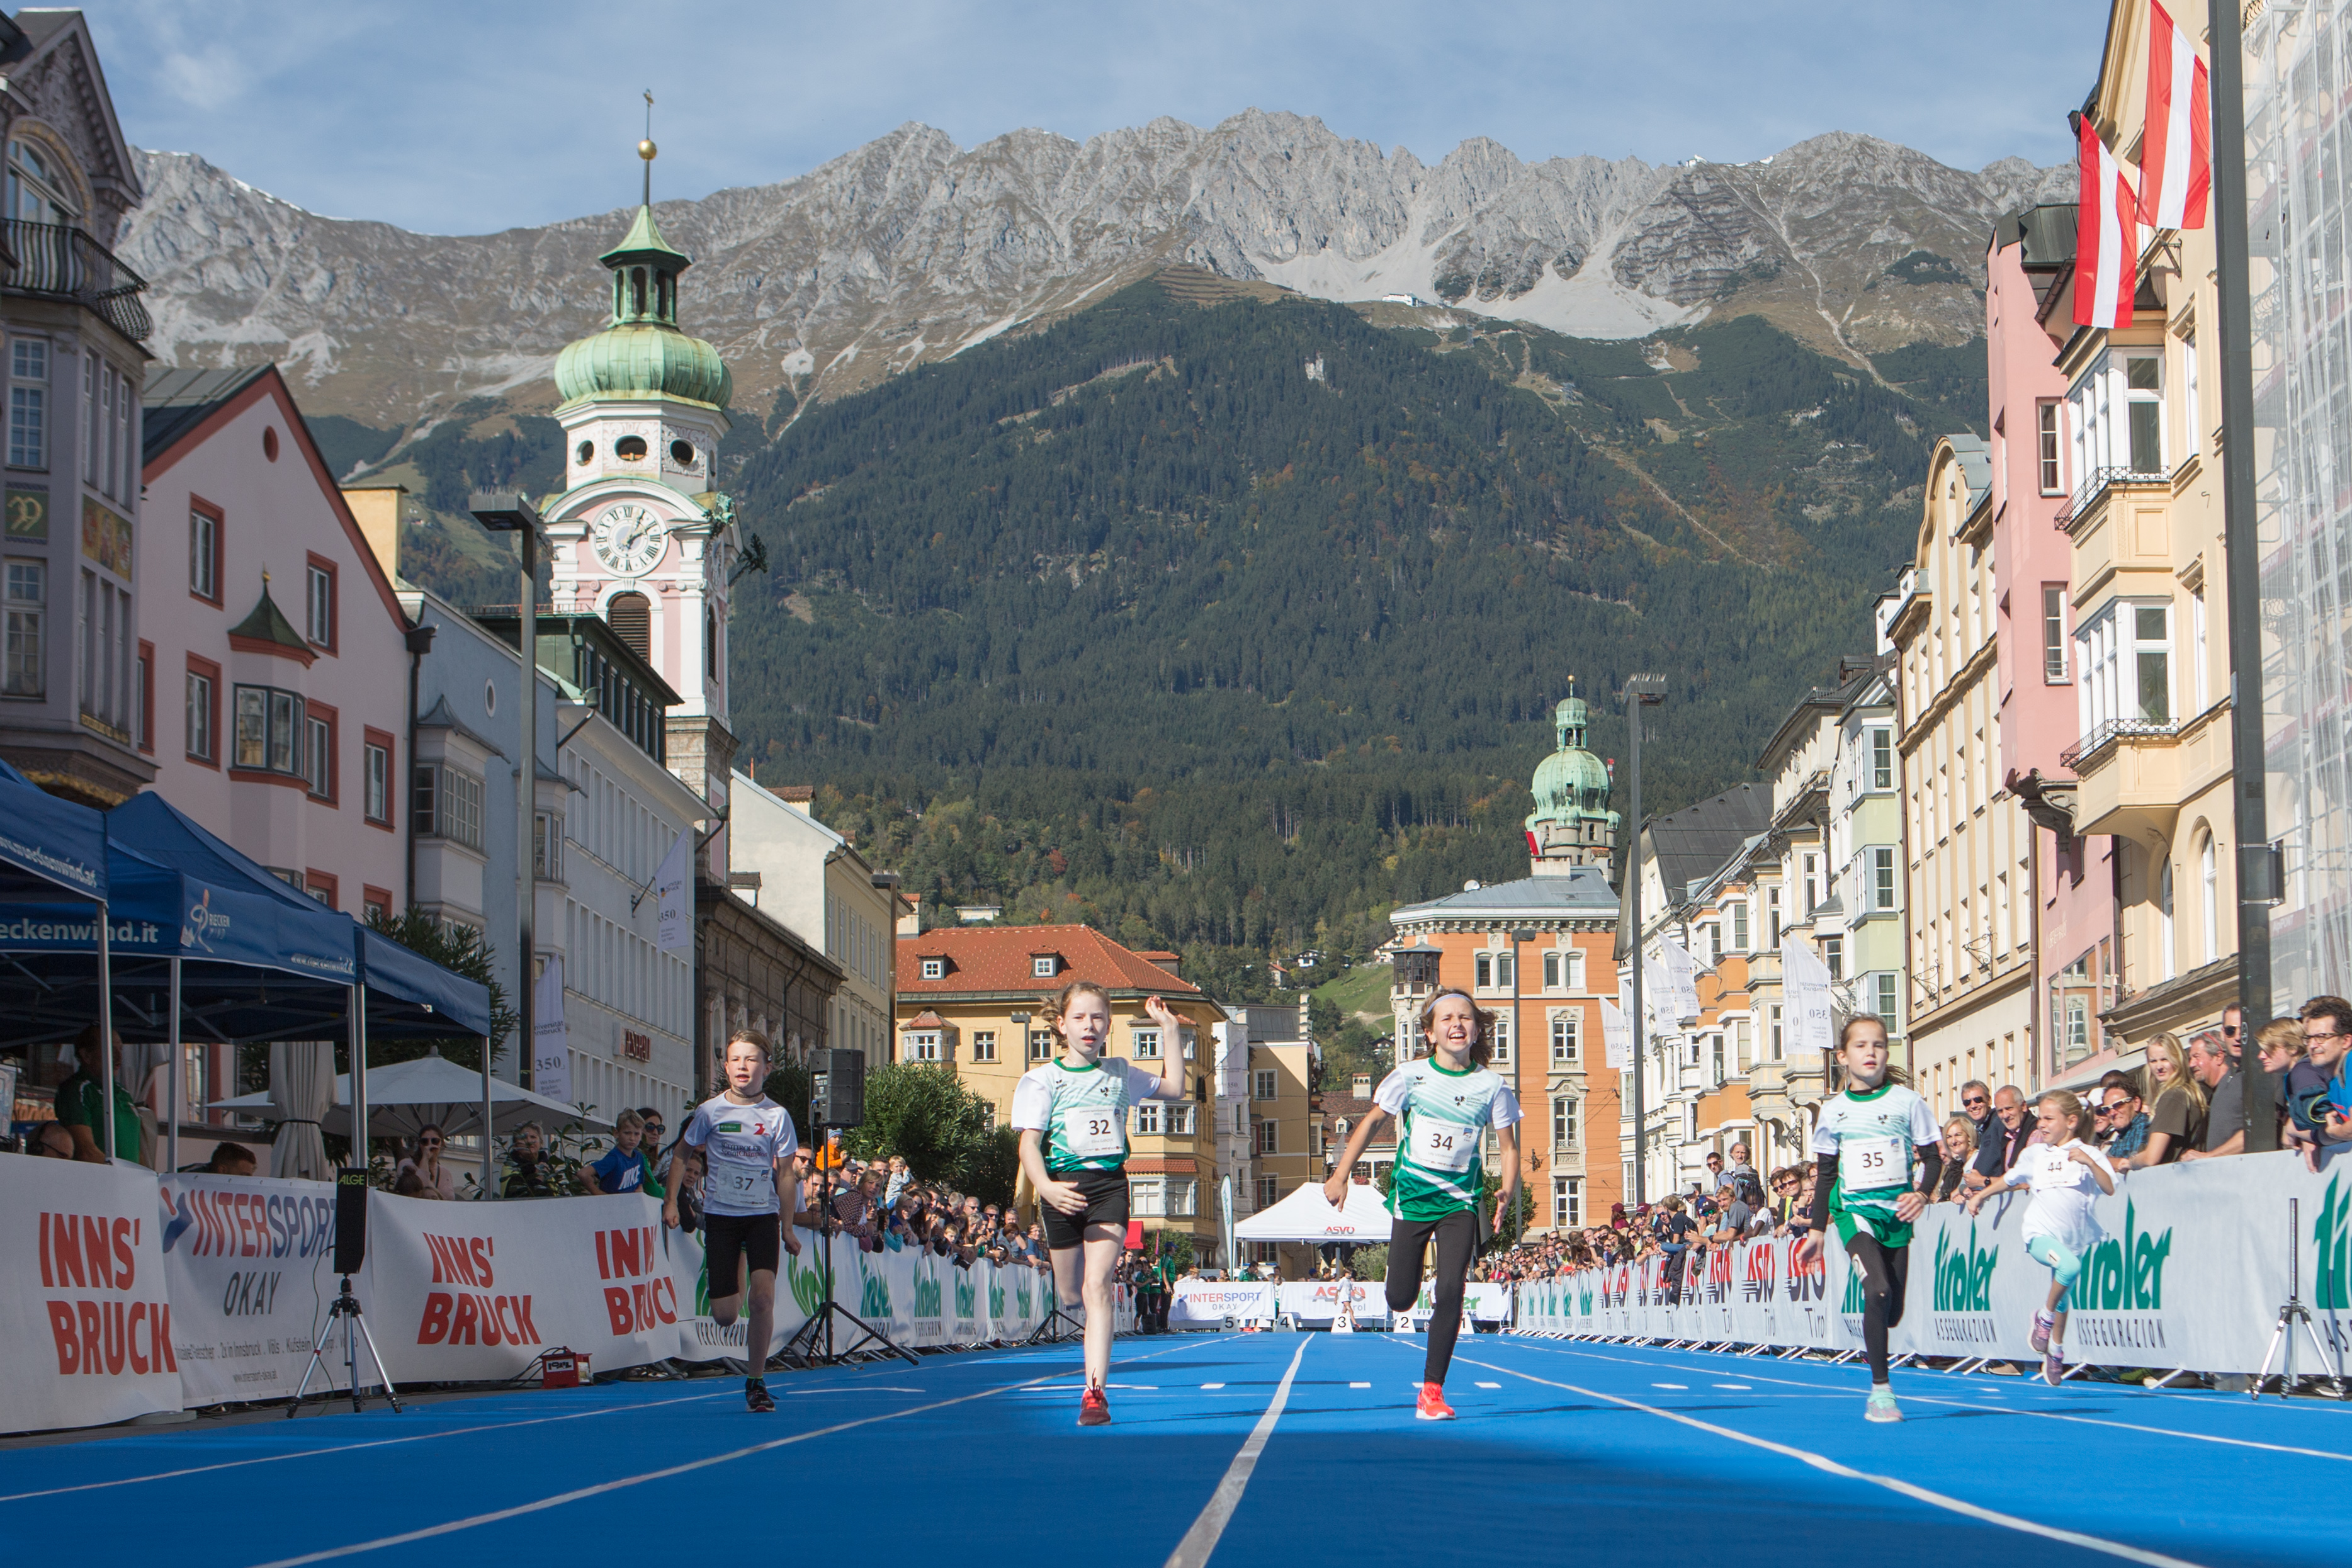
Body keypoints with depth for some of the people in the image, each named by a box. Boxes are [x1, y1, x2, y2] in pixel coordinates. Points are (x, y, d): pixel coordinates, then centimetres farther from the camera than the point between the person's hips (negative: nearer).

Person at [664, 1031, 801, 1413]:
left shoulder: (777, 1116, -2)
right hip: (720, 1215, 0)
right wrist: (671, 1201, 1)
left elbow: (784, 1174, 5)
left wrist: (788, 1229, 6)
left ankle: (756, 1382, -6)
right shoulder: (710, 1111, -2)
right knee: (724, 1316, -2)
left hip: (763, 1215, 0)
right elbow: (684, 1152, 10)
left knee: (763, 1296, -18)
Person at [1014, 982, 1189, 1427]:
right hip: (1063, 1189, 0)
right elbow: (1029, 1143, -7)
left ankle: (1095, 1391, -19)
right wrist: (1045, 1187, -26)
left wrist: (1171, 1032, 14)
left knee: (1097, 1286, -16)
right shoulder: (1042, 1079, 0)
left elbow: (1174, 1089, 23)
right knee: (1071, 1298, 9)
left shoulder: (1120, 1073, 10)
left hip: (1109, 1185, 0)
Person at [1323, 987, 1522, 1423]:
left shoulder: (1491, 1085, -4)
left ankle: (1432, 1391, -9)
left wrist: (1508, 1191, -13)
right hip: (1412, 1194, 1)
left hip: (1461, 1199, -1)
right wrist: (1341, 1175, -1)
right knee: (1400, 1298, 2)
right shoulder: (1411, 1076, -5)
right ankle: (1402, 1304, 43)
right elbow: (1371, 1122, 4)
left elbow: (1508, 1146, 3)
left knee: (1450, 1293, -16)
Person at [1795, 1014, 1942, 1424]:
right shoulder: (1833, 1112, 4)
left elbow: (1934, 1157, 4)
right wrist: (1817, 1229, 9)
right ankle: (1881, 1388, -17)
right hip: (1854, 1209, -1)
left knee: (1892, 1312, 3)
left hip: (1897, 1212, 1)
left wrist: (1922, 1194, -14)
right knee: (1878, 1290, -23)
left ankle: (1880, 1378, 32)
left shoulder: (1906, 1101, 0)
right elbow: (1825, 1175, 11)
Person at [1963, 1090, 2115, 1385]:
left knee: (2063, 1297, 11)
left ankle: (2056, 1352, 31)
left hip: (2075, 1237, 1)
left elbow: (2109, 1188, -11)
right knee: (2069, 1266, -32)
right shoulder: (2035, 1154, 11)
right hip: (2041, 1234, -1)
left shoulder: (2089, 1155, 2)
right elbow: (2010, 1180, 28)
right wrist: (1980, 1196, 31)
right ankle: (2045, 1317, -11)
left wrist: (2089, 1163, -23)